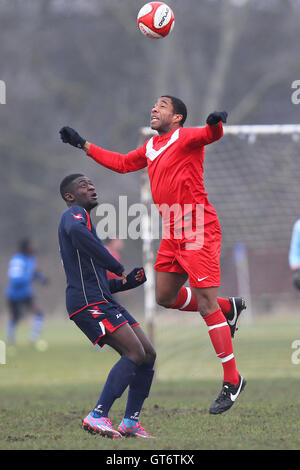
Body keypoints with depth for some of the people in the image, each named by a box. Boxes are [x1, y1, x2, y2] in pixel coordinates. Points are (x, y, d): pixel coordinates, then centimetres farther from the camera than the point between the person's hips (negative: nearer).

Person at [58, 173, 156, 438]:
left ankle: (131, 422, 7)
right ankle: (97, 417, -20)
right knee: (135, 353, -20)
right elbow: (76, 231, -30)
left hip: (103, 300, 10)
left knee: (148, 354, 4)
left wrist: (128, 282, 12)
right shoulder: (73, 214, -1)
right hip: (88, 302, -10)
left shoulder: (84, 220, 29)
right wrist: (117, 267, -25)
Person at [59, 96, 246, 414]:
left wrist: (215, 124, -52)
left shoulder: (185, 138, -8)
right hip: (172, 234, 9)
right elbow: (121, 163, 31)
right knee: (165, 297, 16)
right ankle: (229, 307, 33)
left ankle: (232, 381, -6)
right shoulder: (151, 147, 16)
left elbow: (210, 135, -29)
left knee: (206, 305, -11)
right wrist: (83, 145, 32)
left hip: (198, 231, -9)